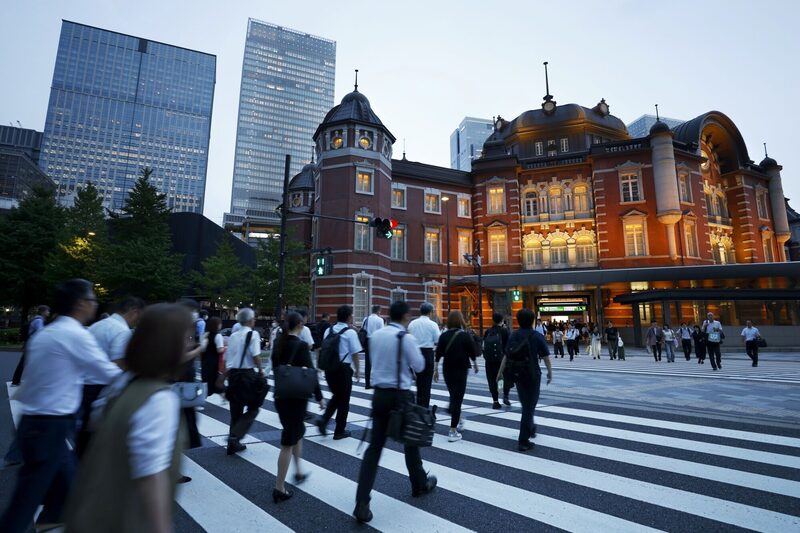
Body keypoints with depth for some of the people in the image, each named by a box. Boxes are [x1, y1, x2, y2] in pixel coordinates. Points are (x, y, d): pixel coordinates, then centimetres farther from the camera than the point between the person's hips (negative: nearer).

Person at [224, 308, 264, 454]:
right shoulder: (253, 334, -9)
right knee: (253, 408, 8)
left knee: (236, 409, 16)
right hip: (248, 374, -6)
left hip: (232, 374, 6)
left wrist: (227, 375, 20)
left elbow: (226, 358, 11)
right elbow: (256, 356, -17)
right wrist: (260, 370, -2)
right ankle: (235, 436, -5)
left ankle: (233, 444, 23)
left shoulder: (233, 336, 10)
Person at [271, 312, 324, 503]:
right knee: (289, 440, 1)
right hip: (297, 396, -7)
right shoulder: (301, 345, -17)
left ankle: (298, 471, 35)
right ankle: (279, 488, 8)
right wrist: (319, 397, -8)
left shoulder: (279, 344, 3)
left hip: (281, 395, 7)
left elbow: (274, 366, 12)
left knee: (297, 430, 24)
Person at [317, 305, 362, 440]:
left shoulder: (329, 330, 4)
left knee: (336, 396, 24)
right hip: (343, 368, -5)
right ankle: (339, 431, 21)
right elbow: (355, 354, -10)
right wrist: (357, 370, 2)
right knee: (344, 400, 11)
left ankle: (324, 419, 6)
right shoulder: (350, 332, -11)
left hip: (329, 367, 5)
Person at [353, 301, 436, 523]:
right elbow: (419, 366, -7)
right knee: (410, 440, 18)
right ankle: (420, 484, 40)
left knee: (374, 446, 6)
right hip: (400, 396, -4)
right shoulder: (406, 338, -15)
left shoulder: (375, 335, 4)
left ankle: (362, 504, 3)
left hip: (379, 394, 4)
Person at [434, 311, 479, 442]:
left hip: (447, 369, 4)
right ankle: (453, 431, -3)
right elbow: (472, 352, -3)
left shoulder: (444, 336, -1)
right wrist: (475, 364, 15)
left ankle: (458, 420, 39)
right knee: (457, 398, -1)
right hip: (461, 370, -4)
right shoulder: (465, 335, -9)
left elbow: (438, 354, -1)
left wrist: (436, 369, 6)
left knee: (453, 395, 22)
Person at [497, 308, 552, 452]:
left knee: (525, 403, 23)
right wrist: (550, 372, 6)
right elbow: (545, 357, -9)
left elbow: (506, 356, 1)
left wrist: (500, 372, 9)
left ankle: (530, 428, 43)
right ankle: (523, 441, 2)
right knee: (529, 406, 3)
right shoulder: (537, 336, -10)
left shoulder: (513, 336, 1)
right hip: (532, 374, -4)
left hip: (517, 374, 4)